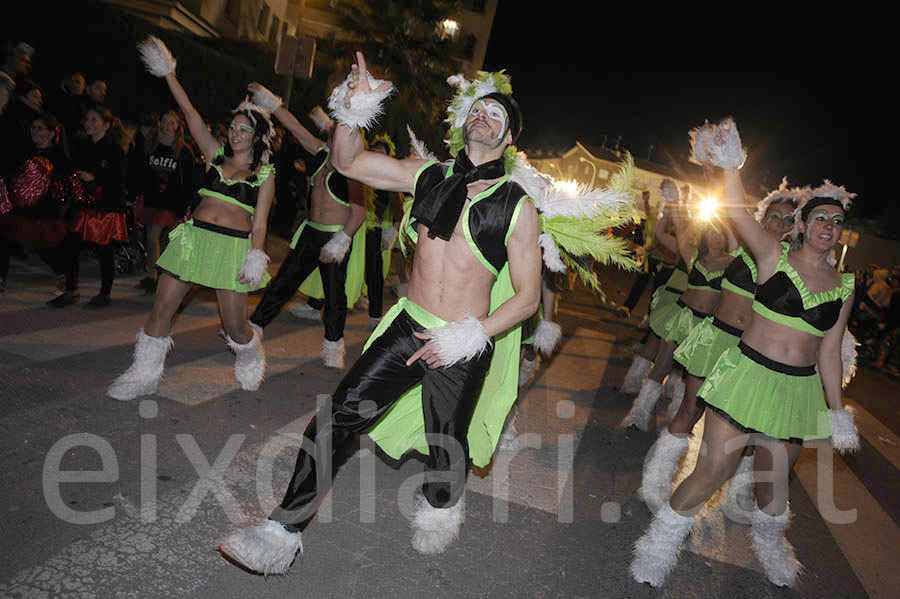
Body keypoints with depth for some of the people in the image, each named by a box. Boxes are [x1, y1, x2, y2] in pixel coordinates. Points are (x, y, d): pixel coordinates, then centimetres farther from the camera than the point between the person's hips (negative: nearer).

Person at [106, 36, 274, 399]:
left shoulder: (265, 174, 5)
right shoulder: (215, 155, 13)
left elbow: (259, 224, 1)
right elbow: (190, 113, 12)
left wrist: (256, 261, -9)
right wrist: (168, 74, 8)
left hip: (234, 246, -3)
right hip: (195, 236, 3)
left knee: (235, 326, -2)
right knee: (161, 308, 1)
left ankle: (251, 359, 31)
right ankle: (144, 375, 17)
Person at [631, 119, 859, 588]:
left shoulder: (843, 286, 6)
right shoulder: (774, 256, -3)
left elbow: (830, 352, 9)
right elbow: (738, 213, -19)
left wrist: (838, 413, 9)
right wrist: (730, 165, -31)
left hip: (800, 391, 4)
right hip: (749, 374, -4)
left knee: (775, 477, 19)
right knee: (713, 469, -5)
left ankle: (768, 542, 50)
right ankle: (663, 541, 18)